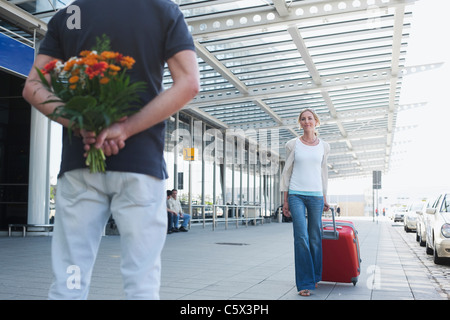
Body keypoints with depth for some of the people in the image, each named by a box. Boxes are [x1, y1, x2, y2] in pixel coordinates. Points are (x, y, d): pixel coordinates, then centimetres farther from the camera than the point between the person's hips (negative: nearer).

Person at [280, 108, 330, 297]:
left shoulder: (323, 146, 9)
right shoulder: (293, 145, 4)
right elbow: (286, 172, 6)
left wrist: (325, 198, 16)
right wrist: (285, 200, 1)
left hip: (316, 196, 2)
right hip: (296, 195, -2)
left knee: (315, 238, 5)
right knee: (301, 237, -10)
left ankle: (315, 277, 24)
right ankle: (305, 283, -4)